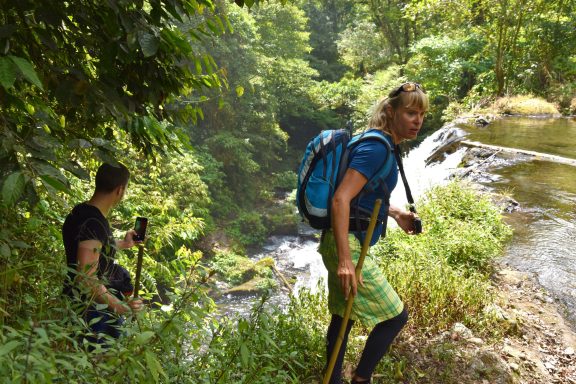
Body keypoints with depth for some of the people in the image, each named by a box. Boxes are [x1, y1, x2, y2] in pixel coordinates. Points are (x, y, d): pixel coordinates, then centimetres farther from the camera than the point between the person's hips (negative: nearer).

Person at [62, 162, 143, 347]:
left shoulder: (82, 211, 2)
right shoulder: (93, 224, -28)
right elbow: (86, 279, -32)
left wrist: (123, 244, 21)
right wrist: (119, 307, -39)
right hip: (90, 309, -9)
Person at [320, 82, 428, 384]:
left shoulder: (381, 145, 12)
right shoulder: (376, 147, -19)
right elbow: (340, 199, -28)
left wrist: (395, 213, 16)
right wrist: (345, 260, -31)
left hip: (349, 244, 10)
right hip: (347, 245, -10)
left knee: (343, 315, 18)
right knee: (395, 316, 1)